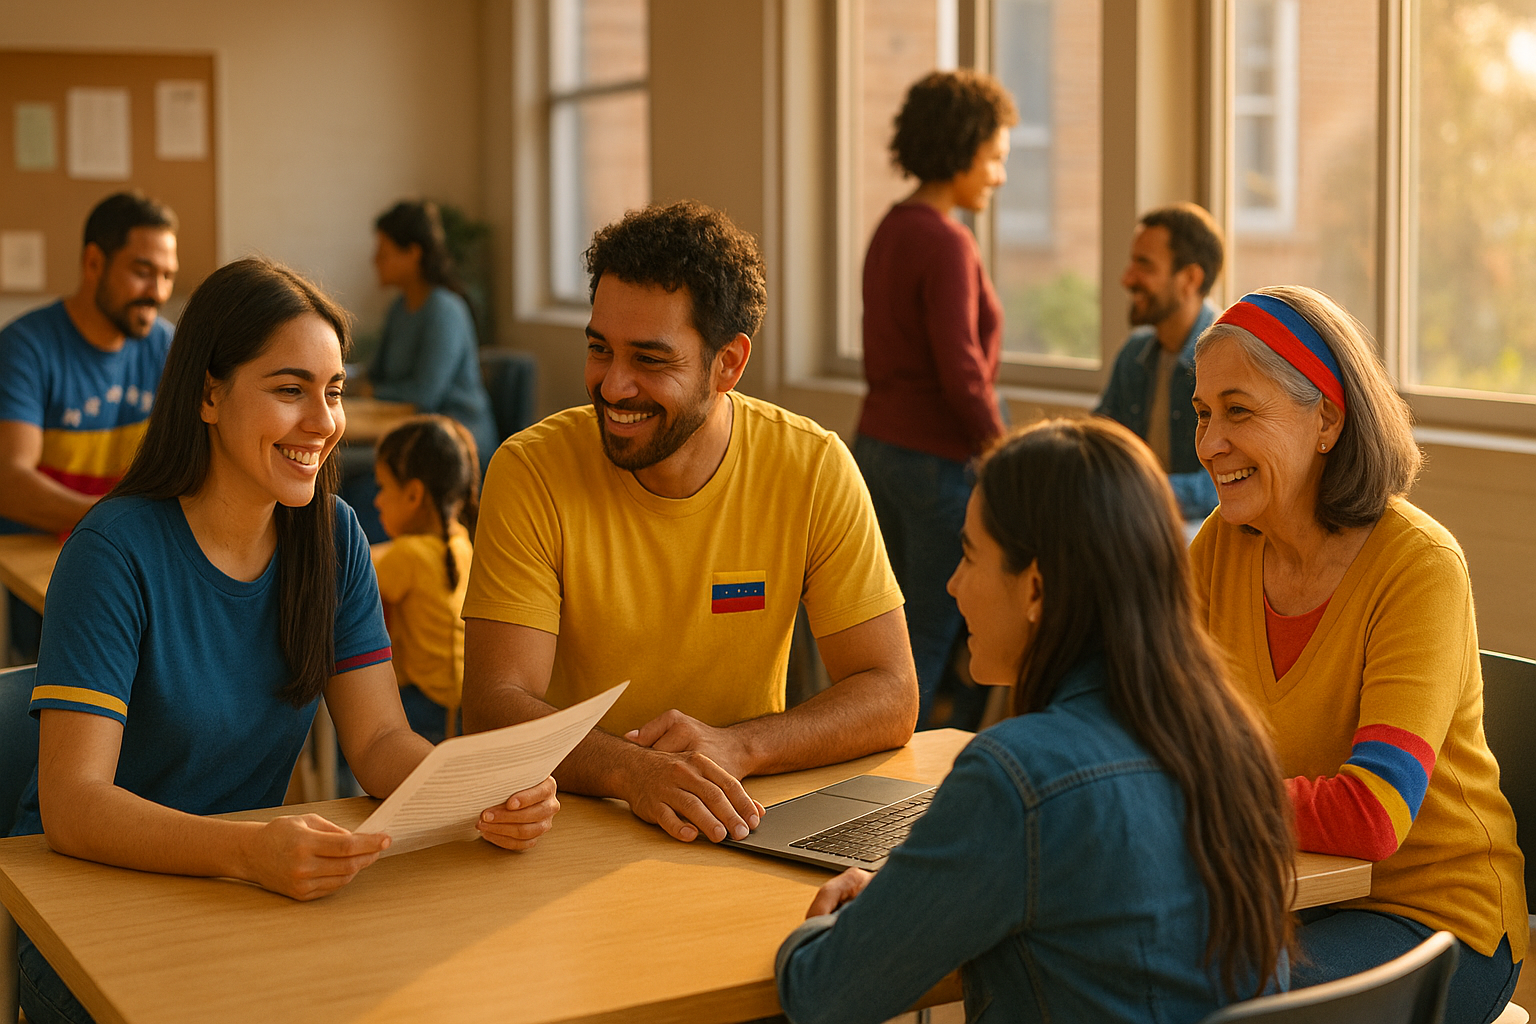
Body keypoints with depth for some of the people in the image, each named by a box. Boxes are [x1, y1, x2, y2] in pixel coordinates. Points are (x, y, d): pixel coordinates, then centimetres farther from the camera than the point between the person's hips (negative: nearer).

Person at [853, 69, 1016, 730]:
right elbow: (961, 372, -20)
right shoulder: (946, 243, -17)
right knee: (930, 637, -1)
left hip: (881, 446, 9)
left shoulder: (892, 230, 11)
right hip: (938, 459, -9)